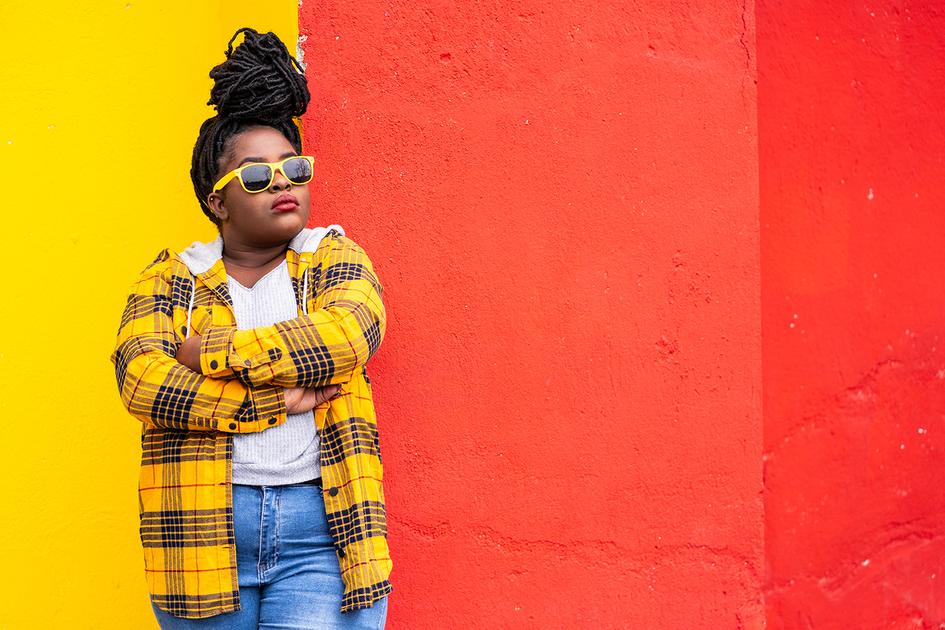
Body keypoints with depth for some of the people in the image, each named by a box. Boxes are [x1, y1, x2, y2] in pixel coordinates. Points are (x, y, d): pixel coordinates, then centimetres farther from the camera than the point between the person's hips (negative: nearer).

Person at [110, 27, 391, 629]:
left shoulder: (335, 257, 10)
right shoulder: (170, 280, 10)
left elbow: (339, 338, -12)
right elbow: (141, 379, -8)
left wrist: (208, 351, -7)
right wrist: (279, 401, -12)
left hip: (321, 525, -1)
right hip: (204, 529, 1)